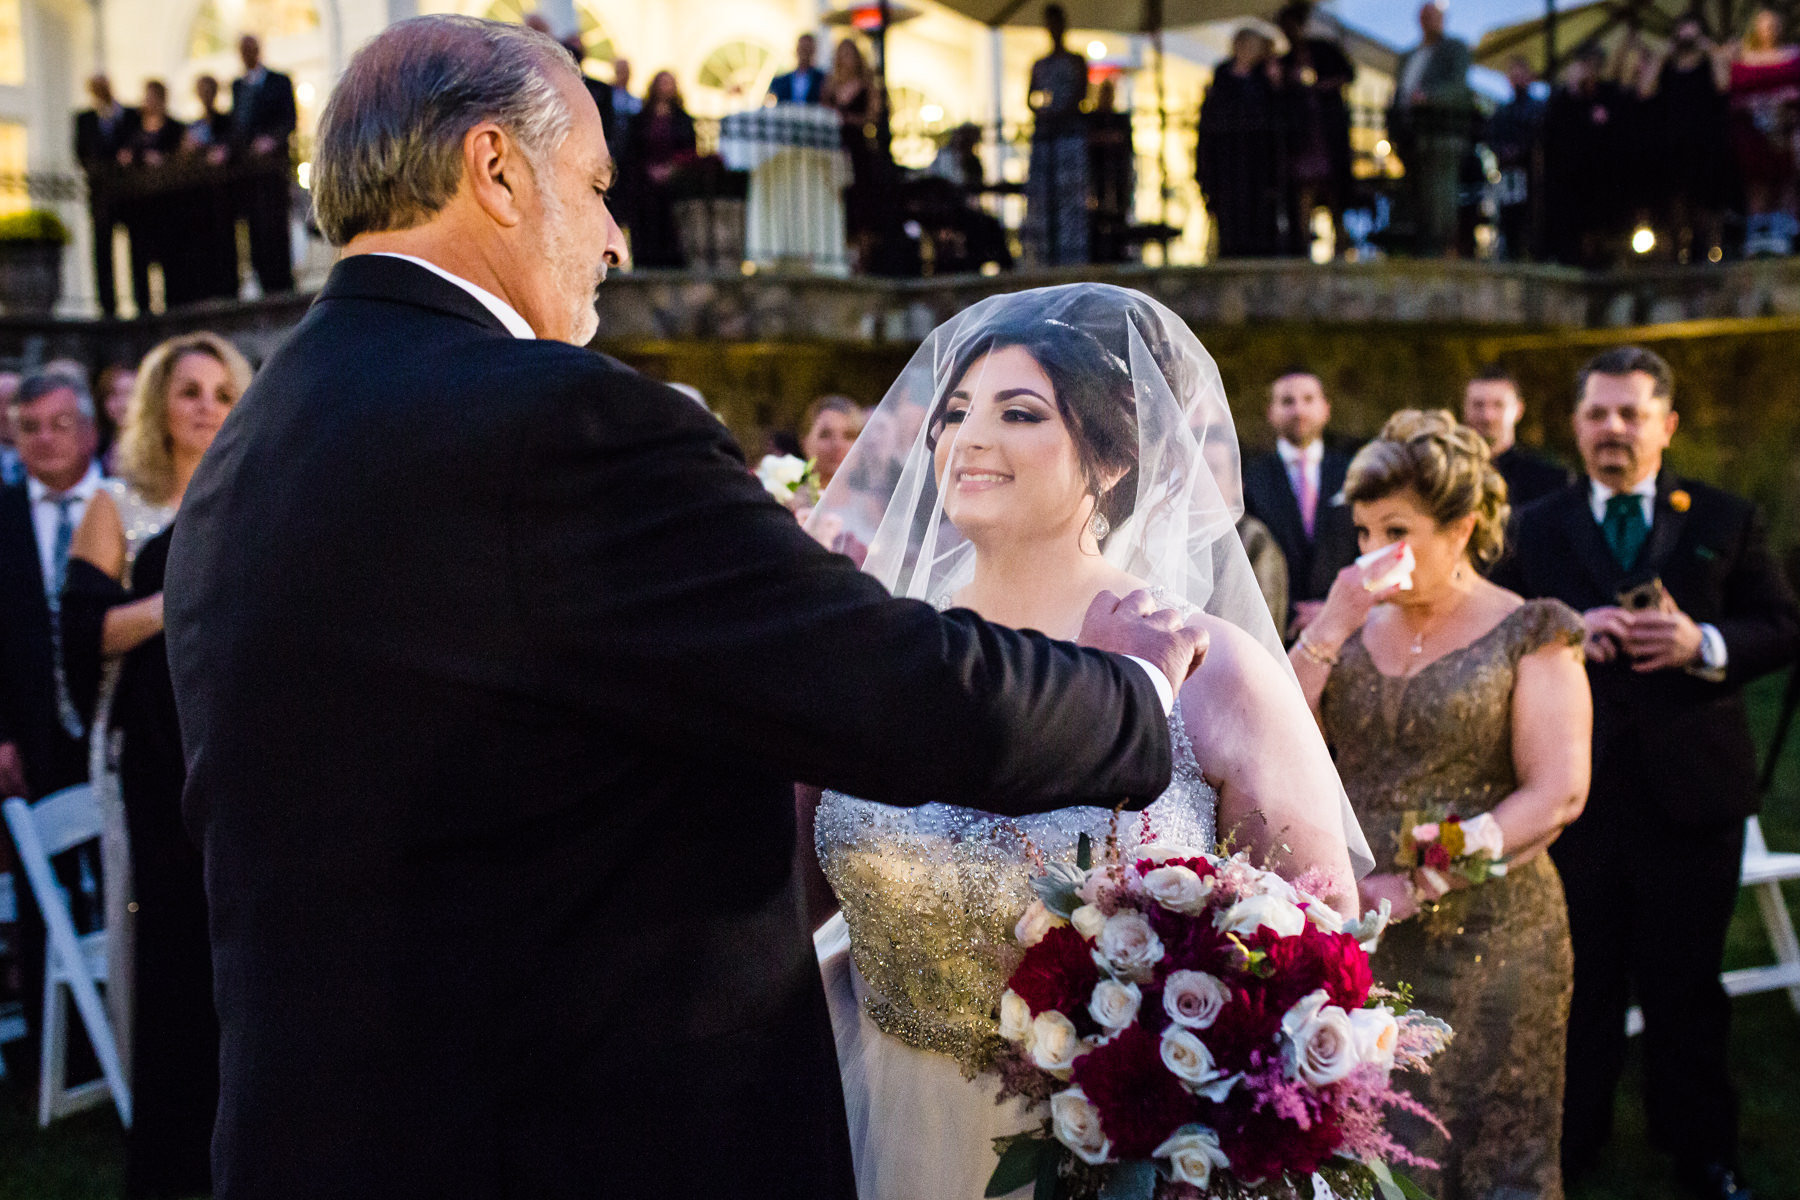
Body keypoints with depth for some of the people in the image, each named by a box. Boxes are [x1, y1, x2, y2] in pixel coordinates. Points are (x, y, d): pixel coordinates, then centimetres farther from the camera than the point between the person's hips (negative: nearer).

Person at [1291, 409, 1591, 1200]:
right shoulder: (1353, 625, 10)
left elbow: (1557, 793, -11)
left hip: (1484, 937, -3)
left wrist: (1423, 882, -17)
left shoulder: (1527, 635, -2)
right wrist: (1332, 626, -10)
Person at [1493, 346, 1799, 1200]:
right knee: (1579, 978, 12)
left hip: (1691, 786, 0)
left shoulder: (1725, 521, 4)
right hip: (1575, 788, 1)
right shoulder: (1537, 529, 6)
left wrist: (1706, 644, -17)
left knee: (1685, 982, 11)